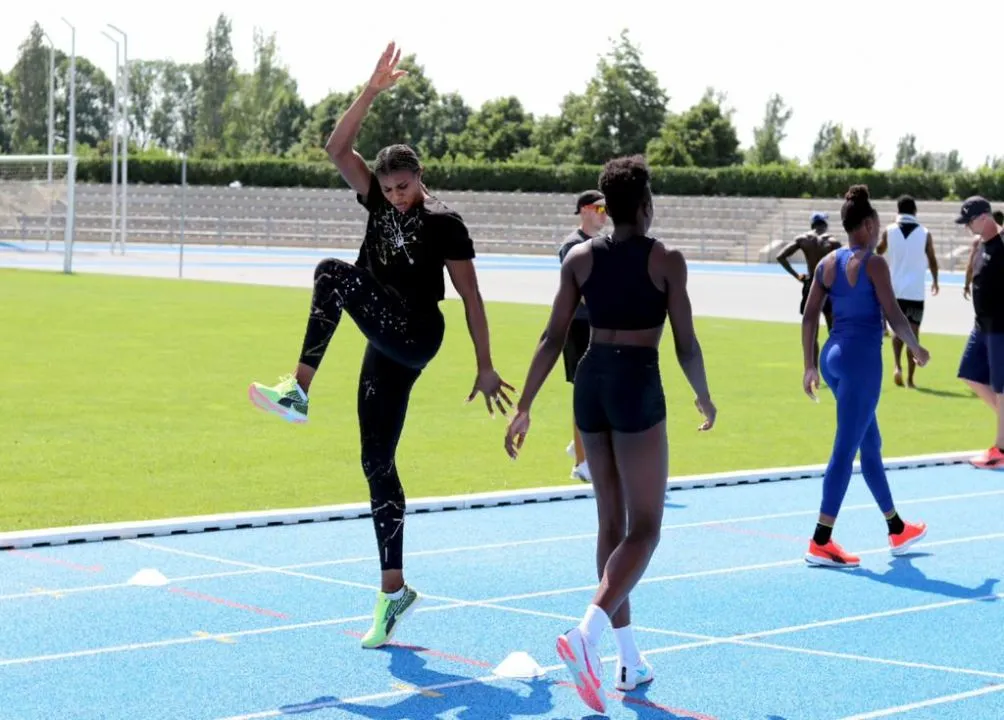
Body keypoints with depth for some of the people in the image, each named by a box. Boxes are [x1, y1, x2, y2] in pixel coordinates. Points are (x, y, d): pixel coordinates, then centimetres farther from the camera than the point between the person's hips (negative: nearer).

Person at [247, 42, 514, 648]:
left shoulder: (444, 222, -4)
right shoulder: (381, 203, 14)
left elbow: (471, 297, -4)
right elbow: (338, 149, 4)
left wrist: (486, 368, -6)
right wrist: (373, 91, -4)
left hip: (416, 338, -7)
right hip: (386, 350, 8)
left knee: (333, 273, -24)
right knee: (378, 465, 5)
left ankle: (298, 390, -26)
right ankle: (395, 590, 10)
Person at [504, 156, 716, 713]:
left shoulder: (579, 258, 4)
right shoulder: (667, 261, -5)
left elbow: (552, 339, 2)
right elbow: (686, 345, -3)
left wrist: (524, 407, 7)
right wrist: (704, 398, 15)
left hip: (591, 380, 5)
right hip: (638, 384, -5)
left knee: (612, 522, 15)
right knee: (643, 528, -2)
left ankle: (629, 659, 19)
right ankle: (587, 632, -25)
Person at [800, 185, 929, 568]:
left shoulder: (827, 263, 9)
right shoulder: (874, 263, -10)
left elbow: (809, 316, 9)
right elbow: (893, 316, -12)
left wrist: (810, 365, 14)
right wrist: (917, 349, 4)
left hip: (834, 354, 8)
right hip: (862, 359, -8)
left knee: (871, 444, 18)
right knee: (846, 450, -6)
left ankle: (896, 530, 31)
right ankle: (820, 543, -7)